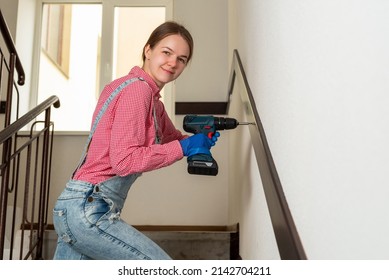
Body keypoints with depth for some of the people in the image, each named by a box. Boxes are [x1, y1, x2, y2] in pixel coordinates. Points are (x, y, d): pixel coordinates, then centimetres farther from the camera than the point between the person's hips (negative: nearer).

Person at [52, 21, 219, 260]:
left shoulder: (150, 96, 15)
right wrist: (184, 147, -14)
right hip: (88, 209, -9)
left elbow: (172, 137, 24)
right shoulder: (138, 89, -13)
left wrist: (200, 140, 3)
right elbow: (124, 160, -21)